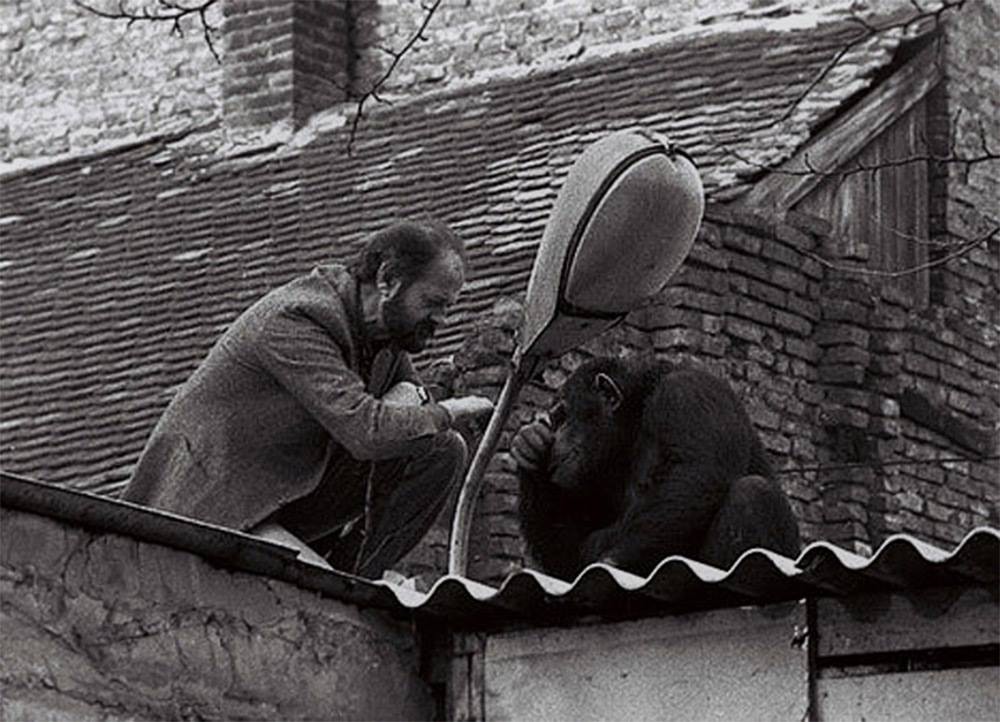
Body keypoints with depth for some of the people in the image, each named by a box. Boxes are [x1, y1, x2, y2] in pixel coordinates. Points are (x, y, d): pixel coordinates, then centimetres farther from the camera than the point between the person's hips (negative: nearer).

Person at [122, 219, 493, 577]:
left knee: (443, 452, -3)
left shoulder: (386, 319, 4)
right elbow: (365, 432, -32)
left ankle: (354, 578, -1)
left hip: (296, 490, 9)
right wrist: (447, 413, -14)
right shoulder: (294, 320, -23)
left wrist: (407, 397, -5)